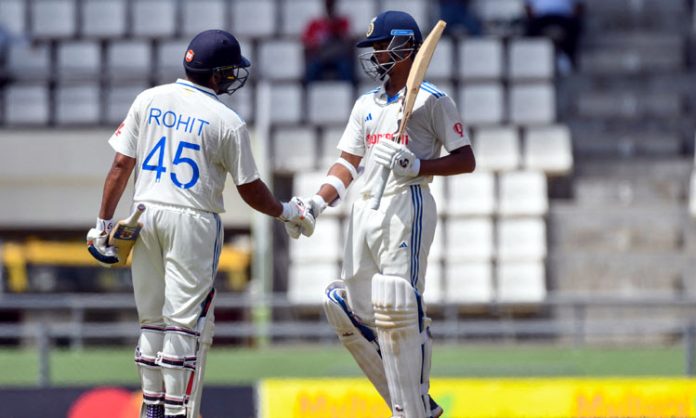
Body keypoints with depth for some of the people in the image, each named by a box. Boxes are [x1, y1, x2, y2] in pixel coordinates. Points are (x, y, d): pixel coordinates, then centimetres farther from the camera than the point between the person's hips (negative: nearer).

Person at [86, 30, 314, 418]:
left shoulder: (149, 100, 4)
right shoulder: (228, 122, -7)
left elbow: (121, 165, 1)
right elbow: (251, 191, -1)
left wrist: (103, 223, 5)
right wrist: (289, 212, 16)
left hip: (145, 215, 5)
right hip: (193, 223, -5)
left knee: (152, 318, 14)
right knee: (186, 320, -1)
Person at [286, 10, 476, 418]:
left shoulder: (432, 100, -1)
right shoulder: (366, 105, 20)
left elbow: (466, 160, -4)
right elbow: (348, 164, 19)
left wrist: (417, 166, -17)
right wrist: (317, 202, 4)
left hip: (407, 206, -8)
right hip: (365, 211, 8)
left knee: (398, 310, -14)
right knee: (349, 311, 5)